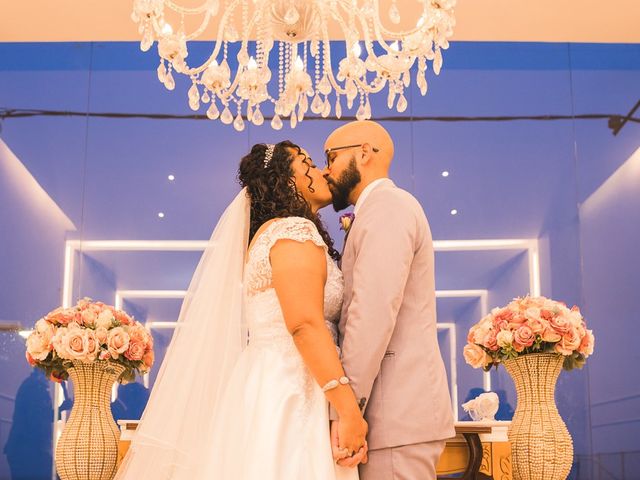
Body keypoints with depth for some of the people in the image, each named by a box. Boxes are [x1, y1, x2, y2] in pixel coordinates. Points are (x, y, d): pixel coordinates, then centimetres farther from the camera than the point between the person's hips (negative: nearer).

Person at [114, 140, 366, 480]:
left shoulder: (269, 232, 19)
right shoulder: (295, 231, -10)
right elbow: (306, 325, -22)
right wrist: (350, 411, -24)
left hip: (269, 387, 9)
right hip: (288, 394, -9)